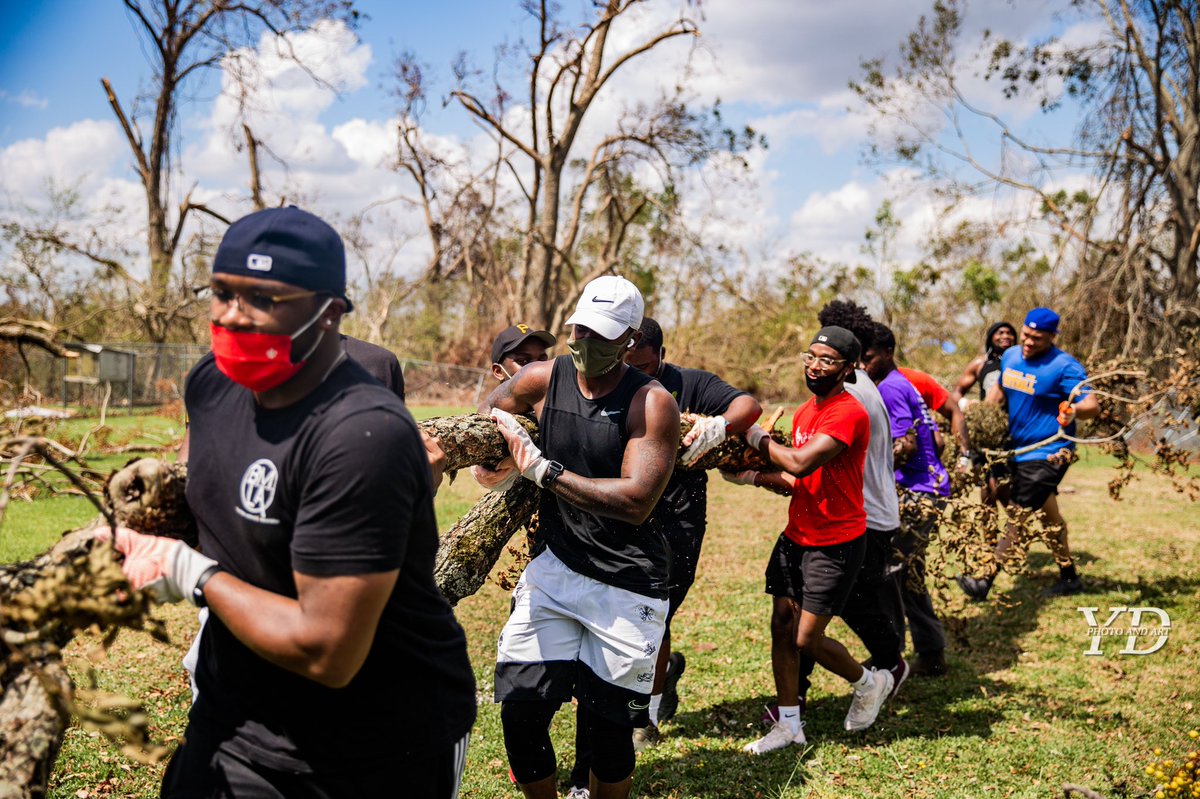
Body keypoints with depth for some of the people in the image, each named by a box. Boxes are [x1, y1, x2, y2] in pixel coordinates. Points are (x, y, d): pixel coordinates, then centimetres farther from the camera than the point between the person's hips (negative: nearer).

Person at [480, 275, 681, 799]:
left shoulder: (652, 404, -14)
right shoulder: (543, 380, 0)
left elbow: (635, 501, -24)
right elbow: (489, 408, 22)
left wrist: (543, 471, -20)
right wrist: (498, 446, 2)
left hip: (627, 584, -4)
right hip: (556, 567, 4)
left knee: (608, 725, 6)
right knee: (521, 710, 0)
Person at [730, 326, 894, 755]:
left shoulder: (848, 413, -19)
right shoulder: (805, 411, 11)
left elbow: (800, 463, -29)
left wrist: (755, 435, -15)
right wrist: (754, 477, 1)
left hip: (835, 543, -8)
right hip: (796, 536, 8)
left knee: (807, 638, -5)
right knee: (780, 627, 8)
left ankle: (869, 683, 24)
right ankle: (789, 725, 20)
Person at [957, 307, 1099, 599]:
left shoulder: (1064, 367, -17)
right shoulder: (1010, 356, 4)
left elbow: (1093, 405, -23)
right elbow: (999, 389, 21)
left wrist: (1074, 410, -44)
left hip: (1048, 454, -8)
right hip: (1018, 449, 8)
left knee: (1017, 517, -7)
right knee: (1049, 517, 19)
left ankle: (985, 580, -4)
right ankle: (1069, 577, 33)